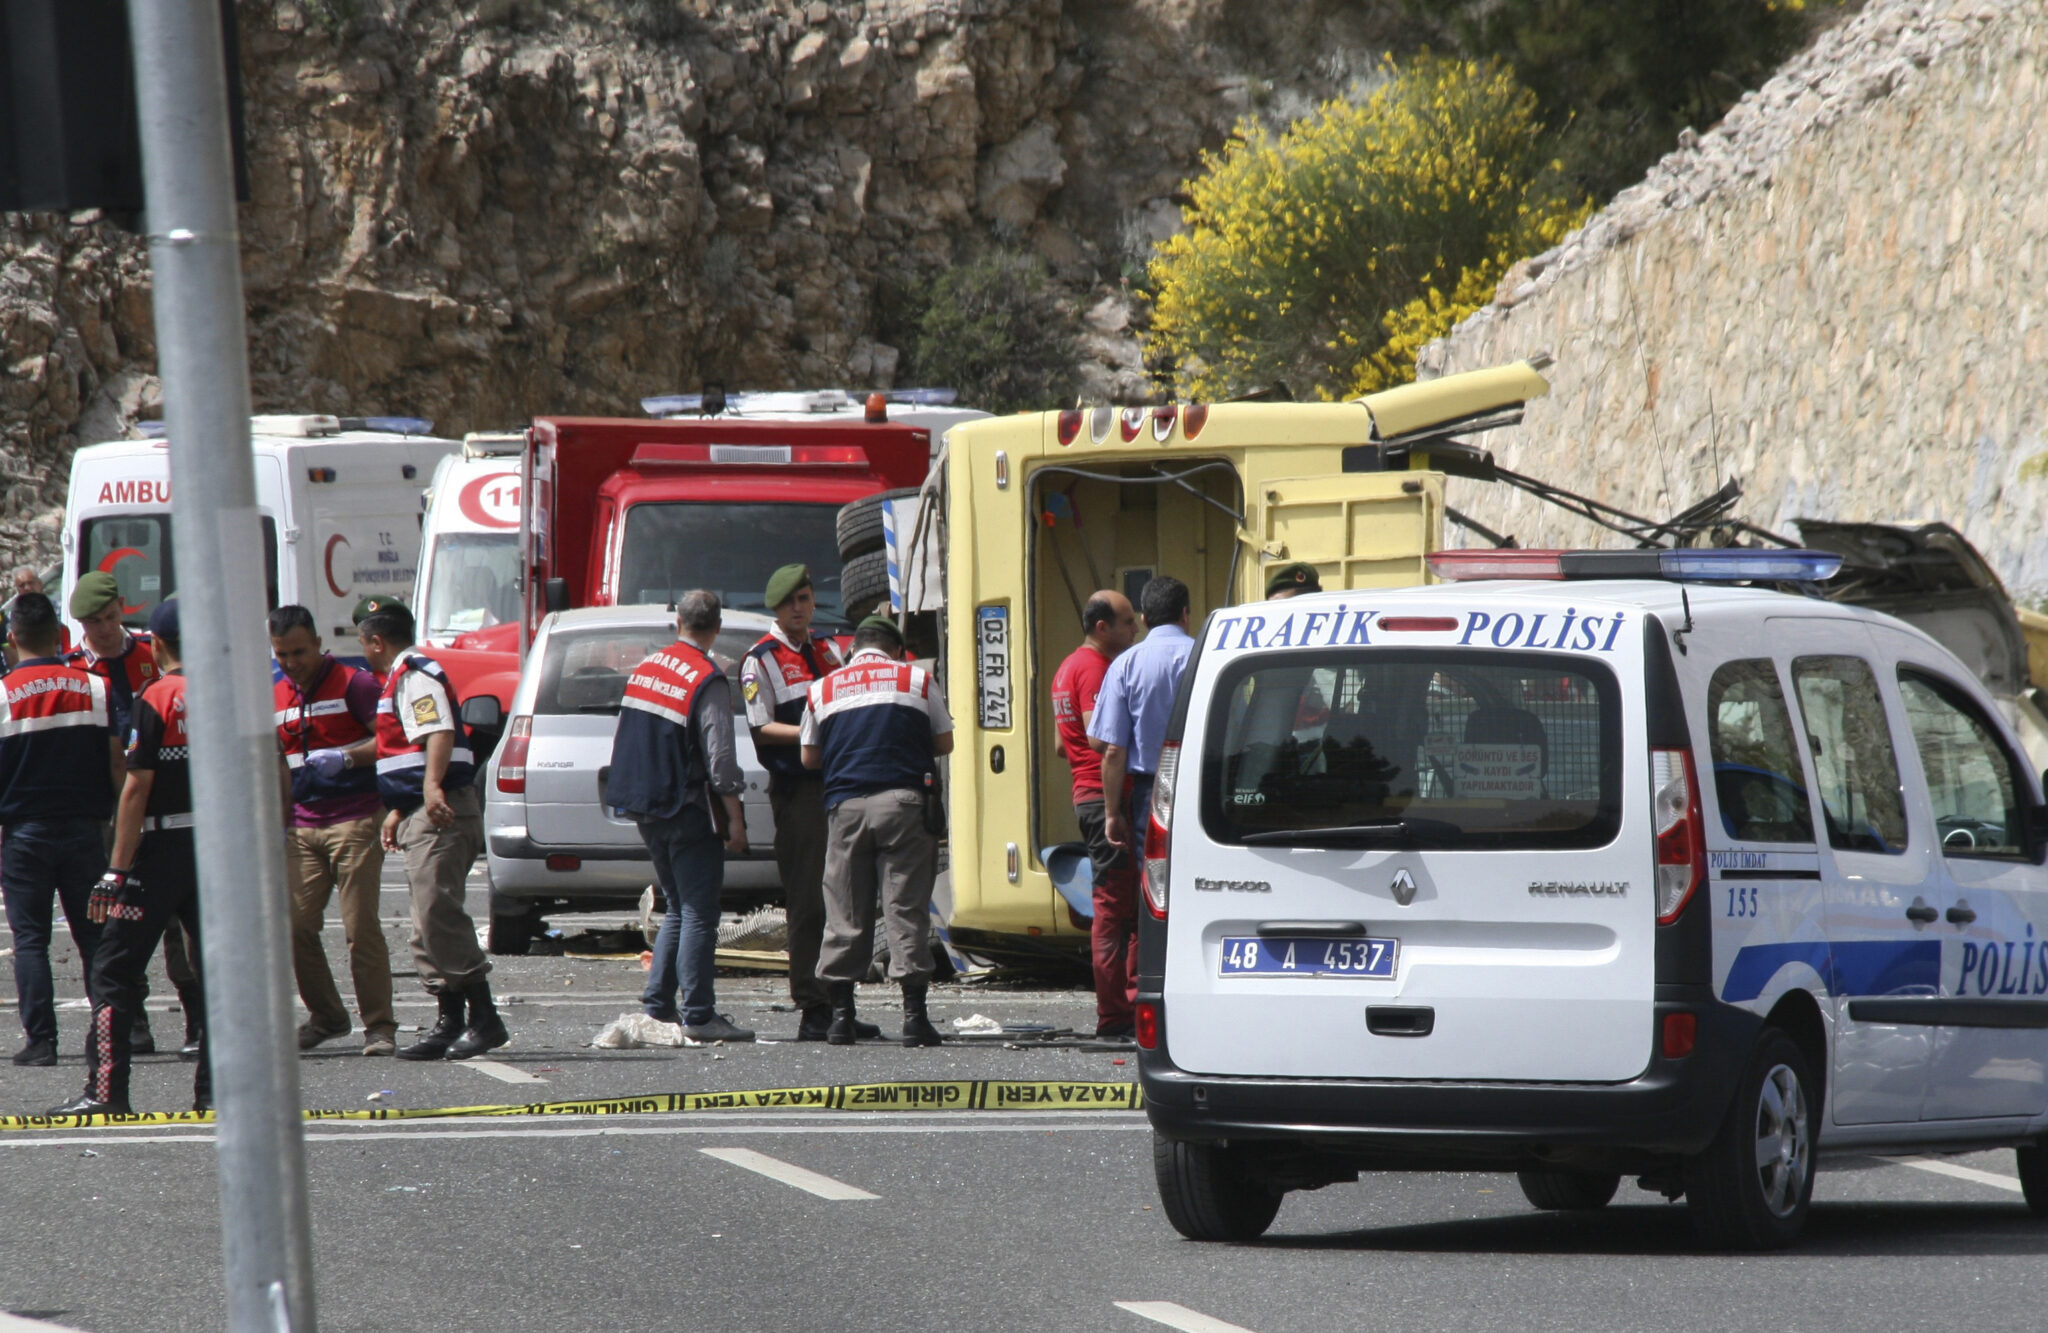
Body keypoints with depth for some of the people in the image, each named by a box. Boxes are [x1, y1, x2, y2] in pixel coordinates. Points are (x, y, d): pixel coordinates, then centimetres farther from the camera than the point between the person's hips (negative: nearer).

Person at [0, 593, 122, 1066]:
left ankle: (41, 1040, -3)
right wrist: (117, 824, 15)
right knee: (94, 937, 7)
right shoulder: (95, 689, 1)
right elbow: (116, 764, 3)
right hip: (84, 828, 2)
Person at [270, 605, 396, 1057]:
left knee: (361, 926, -10)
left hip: (355, 820, -6)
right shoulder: (277, 698, 16)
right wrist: (275, 821, 18)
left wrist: (345, 758, -21)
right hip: (303, 827, 6)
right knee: (297, 926, 0)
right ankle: (325, 1016, 16)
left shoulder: (353, 684, -3)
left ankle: (379, 1026, -5)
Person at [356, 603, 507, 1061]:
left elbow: (440, 733, -24)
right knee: (430, 924, 10)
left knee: (438, 915, -16)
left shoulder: (416, 675, -9)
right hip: (421, 817, 11)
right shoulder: (401, 677, 24)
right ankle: (450, 1024, 11)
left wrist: (432, 788, -37)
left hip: (441, 813, -11)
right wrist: (398, 811, 33)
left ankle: (484, 1019, -18)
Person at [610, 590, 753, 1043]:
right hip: (688, 812, -7)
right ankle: (698, 1015, -7)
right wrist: (735, 819, -12)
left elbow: (625, 741, 16)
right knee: (699, 912, -5)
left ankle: (657, 1005, 15)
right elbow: (719, 757, -17)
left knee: (679, 909, 17)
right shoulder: (708, 681, -15)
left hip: (647, 810, 7)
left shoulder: (645, 669, 8)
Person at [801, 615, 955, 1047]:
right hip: (902, 801, -2)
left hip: (845, 805, 2)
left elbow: (810, 758, 16)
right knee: (906, 908, -1)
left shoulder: (822, 689, 13)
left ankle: (840, 1015, 5)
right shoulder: (917, 680, 8)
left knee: (844, 913, 6)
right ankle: (914, 1015, -5)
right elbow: (944, 744, 12)